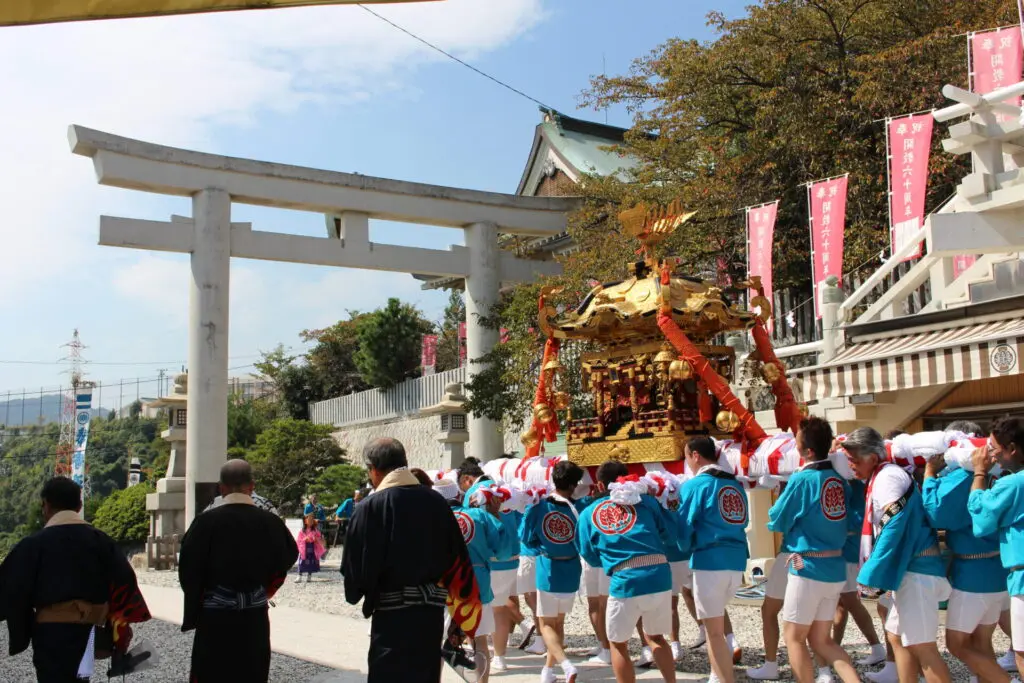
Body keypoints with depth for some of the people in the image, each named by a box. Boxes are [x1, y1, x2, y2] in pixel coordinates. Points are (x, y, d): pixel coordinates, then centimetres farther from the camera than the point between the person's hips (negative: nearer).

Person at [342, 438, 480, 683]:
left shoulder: (369, 508, -10)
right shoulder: (436, 501, 4)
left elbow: (356, 564, -7)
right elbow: (458, 558, 7)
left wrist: (355, 593, 13)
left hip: (392, 613, -5)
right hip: (432, 608, 5)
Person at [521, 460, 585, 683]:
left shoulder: (537, 507, -13)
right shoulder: (577, 509, -13)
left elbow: (526, 537, -4)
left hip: (548, 571, -2)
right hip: (571, 573, 2)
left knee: (546, 624, 8)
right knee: (559, 621, 20)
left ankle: (566, 664, -14)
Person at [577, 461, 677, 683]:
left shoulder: (589, 513, 12)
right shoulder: (646, 501, 12)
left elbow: (590, 556, 16)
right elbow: (671, 535, 12)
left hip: (625, 582, -2)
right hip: (660, 576, 2)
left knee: (618, 644, 18)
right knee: (656, 637, 25)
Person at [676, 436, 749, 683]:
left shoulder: (694, 485, -6)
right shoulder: (736, 485, 13)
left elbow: (684, 528, -3)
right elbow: (743, 522, 15)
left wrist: (687, 549, 16)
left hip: (710, 561, -7)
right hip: (737, 560, 7)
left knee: (714, 631, 1)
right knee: (716, 620, 23)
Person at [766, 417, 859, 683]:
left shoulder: (802, 480, -15)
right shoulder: (840, 479, 2)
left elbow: (776, 522, -5)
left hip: (808, 569, -7)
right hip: (835, 569, 7)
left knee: (794, 638, 8)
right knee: (821, 640, 16)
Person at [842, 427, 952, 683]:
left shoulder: (888, 477, -15)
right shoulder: (882, 477, 15)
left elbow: (892, 529, -22)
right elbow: (878, 527, 21)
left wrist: (870, 575, -19)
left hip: (916, 569, -10)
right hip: (908, 568, 10)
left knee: (921, 646, -7)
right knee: (897, 638, 14)